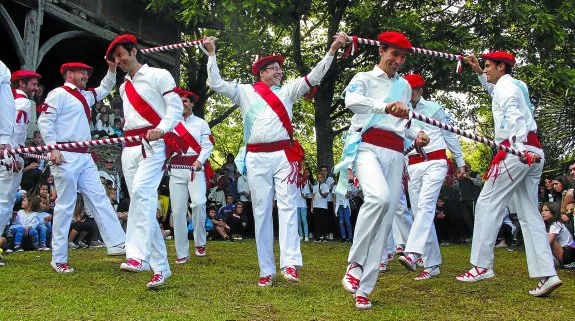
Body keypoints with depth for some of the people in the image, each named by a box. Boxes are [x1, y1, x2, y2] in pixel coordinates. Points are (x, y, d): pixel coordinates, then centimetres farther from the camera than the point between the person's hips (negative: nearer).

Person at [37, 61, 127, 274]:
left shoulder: (85, 96, 22)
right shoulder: (59, 94, -4)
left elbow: (105, 88, 38)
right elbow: (45, 121, -12)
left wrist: (112, 68, 24)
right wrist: (53, 148, -19)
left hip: (84, 156, 9)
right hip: (65, 156, -9)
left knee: (99, 198, 4)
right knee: (65, 205, -6)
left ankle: (116, 243, 4)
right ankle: (58, 259, 0)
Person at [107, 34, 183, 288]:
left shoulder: (158, 75, 4)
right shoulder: (124, 88, 25)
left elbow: (176, 106, -6)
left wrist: (160, 129, -20)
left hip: (153, 145, -7)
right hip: (129, 148, 7)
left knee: (142, 191, -29)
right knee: (142, 202, 2)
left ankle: (138, 256, -38)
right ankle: (160, 267, 6)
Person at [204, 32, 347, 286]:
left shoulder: (287, 91, 16)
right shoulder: (245, 92, 15)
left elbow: (313, 77, 9)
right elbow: (216, 84, 9)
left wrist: (333, 50, 2)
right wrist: (212, 54, 3)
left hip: (283, 155, 0)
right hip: (256, 158, 0)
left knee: (287, 206, -11)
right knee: (261, 212, 1)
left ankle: (290, 264, -18)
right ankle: (266, 270, 5)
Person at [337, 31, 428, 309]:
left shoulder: (404, 86, 24)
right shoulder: (364, 78, 8)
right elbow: (351, 101, -15)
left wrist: (415, 136, 9)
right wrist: (386, 106, -33)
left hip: (395, 153, 5)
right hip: (367, 146, -5)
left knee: (385, 222, -5)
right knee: (379, 197, -33)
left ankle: (363, 289, -3)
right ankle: (354, 262, -17)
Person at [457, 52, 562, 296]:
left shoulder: (505, 86, -3)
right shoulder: (516, 85, 25)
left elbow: (515, 116, -21)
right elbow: (492, 88, 49)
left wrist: (519, 147, -33)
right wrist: (478, 71, 39)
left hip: (516, 152, -9)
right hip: (533, 153, 9)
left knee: (487, 204, -4)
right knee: (529, 214, 5)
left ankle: (482, 266, -4)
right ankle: (547, 274, -3)